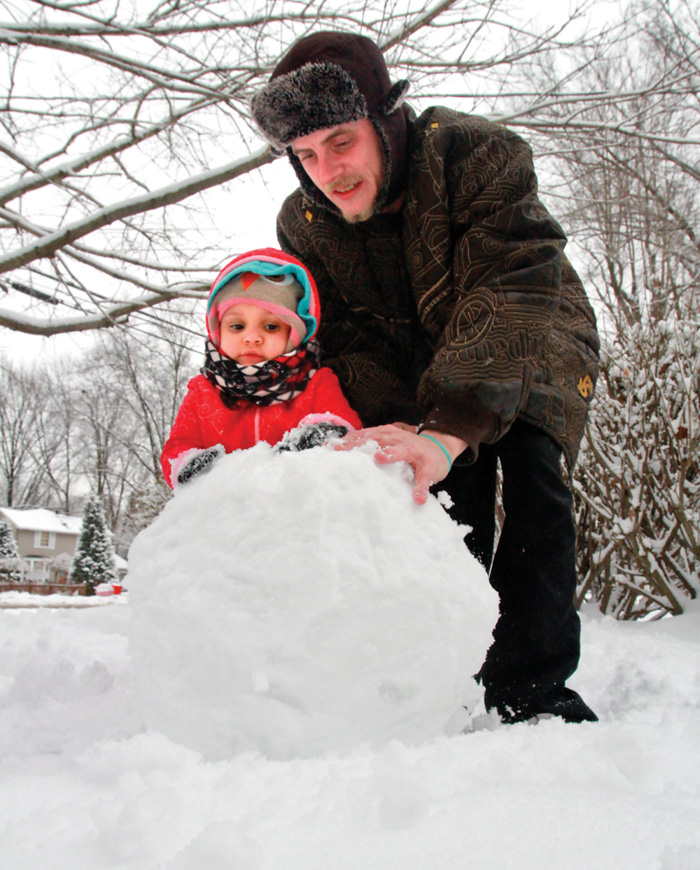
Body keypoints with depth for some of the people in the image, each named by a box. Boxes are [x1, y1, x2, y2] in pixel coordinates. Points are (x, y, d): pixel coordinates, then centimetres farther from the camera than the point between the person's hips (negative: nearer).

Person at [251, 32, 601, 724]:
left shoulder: (479, 155, -29)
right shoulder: (303, 225, -15)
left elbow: (511, 292, -43)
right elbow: (349, 343, -17)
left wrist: (446, 432, -57)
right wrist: (400, 431, -37)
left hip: (535, 348, -2)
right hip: (422, 368, 3)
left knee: (532, 476, -23)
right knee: (453, 495, -14)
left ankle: (531, 686, -13)